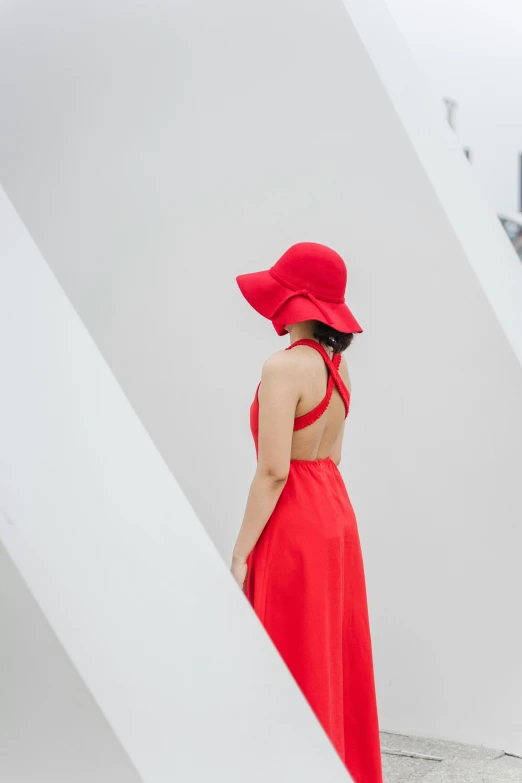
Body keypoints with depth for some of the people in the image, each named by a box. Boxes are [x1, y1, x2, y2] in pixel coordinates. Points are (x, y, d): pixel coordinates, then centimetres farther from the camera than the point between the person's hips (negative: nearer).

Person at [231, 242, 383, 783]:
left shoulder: (285, 366, -19)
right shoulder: (335, 366, 8)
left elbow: (273, 470, -22)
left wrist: (240, 553, -15)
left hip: (293, 527, -9)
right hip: (335, 514, 9)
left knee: (292, 671, 3)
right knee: (332, 665, 18)